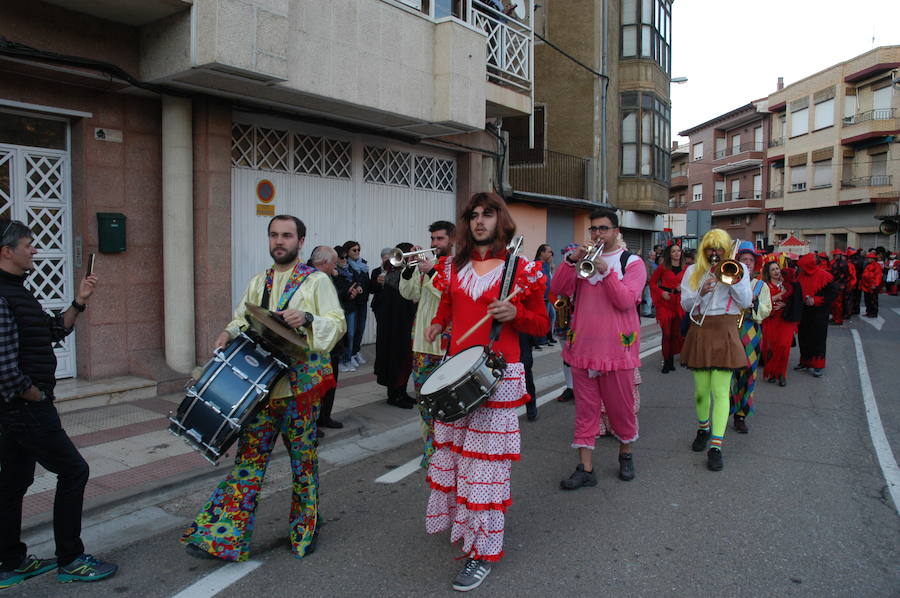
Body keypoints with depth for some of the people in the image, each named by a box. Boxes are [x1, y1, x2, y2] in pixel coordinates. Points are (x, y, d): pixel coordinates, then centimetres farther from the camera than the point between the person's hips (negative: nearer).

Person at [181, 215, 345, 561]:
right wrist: (230, 332, -4)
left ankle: (304, 533, 26)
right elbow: (242, 320, 18)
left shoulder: (317, 281, -1)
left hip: (301, 384, -3)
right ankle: (221, 535, 10)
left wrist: (307, 318, -24)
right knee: (250, 455, 4)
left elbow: (338, 324, -7)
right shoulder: (258, 283, 14)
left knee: (303, 457, 8)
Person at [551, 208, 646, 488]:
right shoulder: (583, 258, 12)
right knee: (585, 409, 5)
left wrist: (605, 270, -23)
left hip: (616, 347, -3)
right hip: (582, 346, 3)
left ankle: (625, 453, 33)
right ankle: (586, 468, 11)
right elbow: (559, 289, -3)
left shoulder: (632, 262, 1)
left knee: (621, 407, 9)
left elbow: (625, 300, -14)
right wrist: (571, 261, -16)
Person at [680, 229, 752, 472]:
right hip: (699, 332, 2)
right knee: (701, 390, 7)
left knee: (720, 391, -7)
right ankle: (703, 428, 34)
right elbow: (685, 304, 3)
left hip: (725, 333, -2)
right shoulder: (693, 271, 10)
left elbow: (746, 301, -1)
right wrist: (701, 292, -16)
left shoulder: (737, 268, 8)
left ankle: (716, 446, -5)